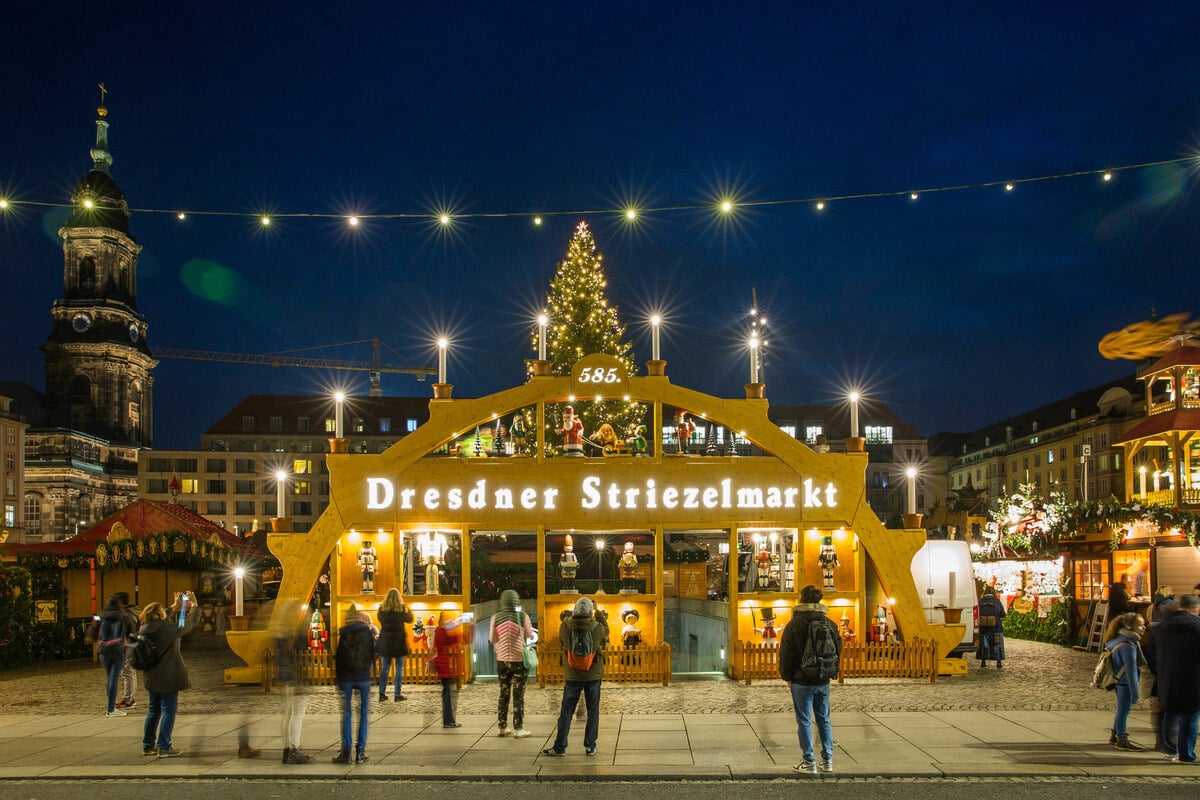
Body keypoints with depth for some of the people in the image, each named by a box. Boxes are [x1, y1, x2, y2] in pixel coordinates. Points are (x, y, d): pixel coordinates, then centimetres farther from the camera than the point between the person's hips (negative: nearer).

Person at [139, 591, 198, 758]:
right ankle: (164, 747, 2)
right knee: (168, 711, 1)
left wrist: (175, 606, 25)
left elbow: (164, 621, 20)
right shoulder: (167, 628, -21)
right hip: (168, 678, -8)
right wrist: (193, 605, 4)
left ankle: (148, 745, 23)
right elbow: (190, 623, -11)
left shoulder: (145, 628, 0)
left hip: (152, 678, 8)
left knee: (153, 710, 18)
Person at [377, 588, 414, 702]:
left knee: (385, 668, 11)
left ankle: (382, 693, 13)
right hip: (399, 641, -3)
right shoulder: (400, 610, -12)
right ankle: (397, 694, 4)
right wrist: (406, 608, 16)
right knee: (399, 668, 5)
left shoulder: (382, 610, -4)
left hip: (385, 642, 3)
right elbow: (410, 619, 3)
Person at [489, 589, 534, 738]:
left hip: (502, 660, 3)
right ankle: (519, 729, 5)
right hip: (519, 660, -3)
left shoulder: (496, 617, -4)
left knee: (504, 694, 15)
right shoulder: (522, 616, -11)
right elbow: (530, 636, -5)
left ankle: (503, 727, 18)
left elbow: (492, 639, 0)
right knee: (518, 696, 4)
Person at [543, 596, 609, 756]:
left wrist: (569, 618, 19)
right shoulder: (598, 627, -13)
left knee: (566, 710, 8)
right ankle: (590, 746, 10)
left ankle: (559, 746, 10)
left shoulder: (566, 627, -12)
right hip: (593, 675, 0)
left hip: (572, 675, 0)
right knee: (593, 710, 11)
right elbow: (605, 639, 10)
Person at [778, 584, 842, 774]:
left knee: (804, 721, 2)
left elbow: (786, 654, -8)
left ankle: (808, 762, 4)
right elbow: (838, 650, 10)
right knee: (824, 720, 13)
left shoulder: (794, 625, -11)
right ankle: (827, 760, 15)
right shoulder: (830, 624, 3)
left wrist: (787, 677, 3)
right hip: (823, 681, 4)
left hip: (802, 682, -4)